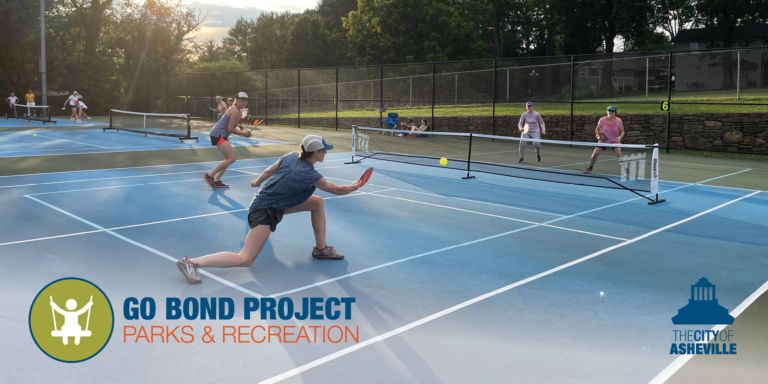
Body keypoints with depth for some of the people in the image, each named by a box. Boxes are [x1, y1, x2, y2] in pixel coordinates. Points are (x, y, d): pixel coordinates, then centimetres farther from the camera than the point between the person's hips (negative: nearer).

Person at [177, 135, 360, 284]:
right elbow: (337, 190, -9)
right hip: (265, 211, -10)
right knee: (245, 260, -10)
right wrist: (353, 187, 10)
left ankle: (321, 248, 20)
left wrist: (257, 182, 30)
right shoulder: (310, 175, -22)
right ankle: (191, 263, -13)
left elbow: (269, 171, 11)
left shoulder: (292, 156, -3)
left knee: (317, 202, 10)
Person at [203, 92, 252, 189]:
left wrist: (242, 132, 6)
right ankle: (209, 175, -9)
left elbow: (232, 127, 19)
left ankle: (216, 181, 15)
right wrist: (242, 133, -8)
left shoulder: (234, 109, 17)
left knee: (228, 158, 16)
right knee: (231, 159, -14)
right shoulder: (236, 111, -15)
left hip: (221, 135, 11)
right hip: (218, 135, -11)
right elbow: (230, 128, -18)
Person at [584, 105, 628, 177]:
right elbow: (597, 129, 4)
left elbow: (622, 131, -4)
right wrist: (598, 136, -14)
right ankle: (590, 169, 17)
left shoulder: (618, 121, -11)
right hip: (604, 141, 2)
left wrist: (620, 137, -24)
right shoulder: (602, 120, -9)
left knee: (619, 154, -21)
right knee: (595, 153, -5)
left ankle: (626, 171, -14)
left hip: (615, 141, -2)